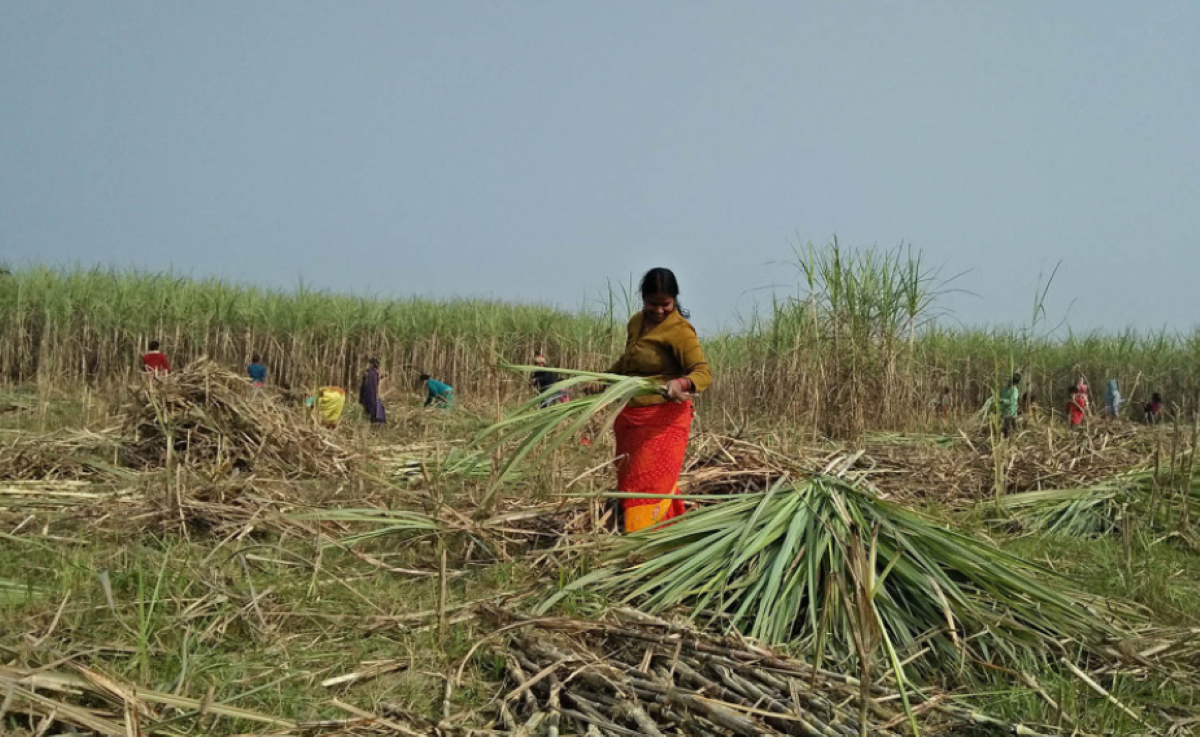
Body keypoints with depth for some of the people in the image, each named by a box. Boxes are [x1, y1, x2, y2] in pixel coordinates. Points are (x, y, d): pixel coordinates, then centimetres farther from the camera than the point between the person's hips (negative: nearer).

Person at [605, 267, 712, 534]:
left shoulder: (679, 330, -13)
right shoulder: (636, 323, 10)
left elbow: (703, 372, -23)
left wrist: (681, 383, -41)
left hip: (663, 419, -8)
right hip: (631, 418, 8)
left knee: (651, 482, -11)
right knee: (628, 480, 13)